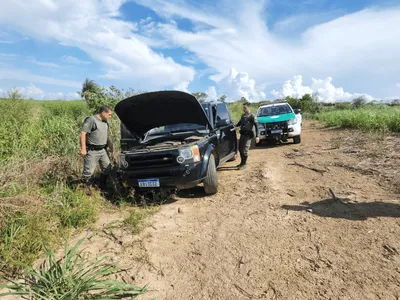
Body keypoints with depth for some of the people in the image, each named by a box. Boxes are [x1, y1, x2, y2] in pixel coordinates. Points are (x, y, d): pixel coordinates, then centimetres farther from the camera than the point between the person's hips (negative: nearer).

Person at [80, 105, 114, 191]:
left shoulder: (105, 122, 13)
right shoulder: (91, 120, -13)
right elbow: (83, 133, -17)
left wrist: (110, 144, 20)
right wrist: (83, 149, -21)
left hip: (103, 150, 8)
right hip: (92, 151, -8)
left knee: (107, 169, 11)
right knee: (89, 171, -1)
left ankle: (102, 187, 27)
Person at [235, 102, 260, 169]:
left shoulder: (252, 116, -8)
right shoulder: (243, 115, 12)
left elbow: (256, 126, -11)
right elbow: (240, 123, 26)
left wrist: (257, 136, -17)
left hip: (248, 135, -7)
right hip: (242, 134, 7)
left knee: (245, 150, -7)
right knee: (240, 149, 12)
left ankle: (244, 164, 5)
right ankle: (242, 162, 27)